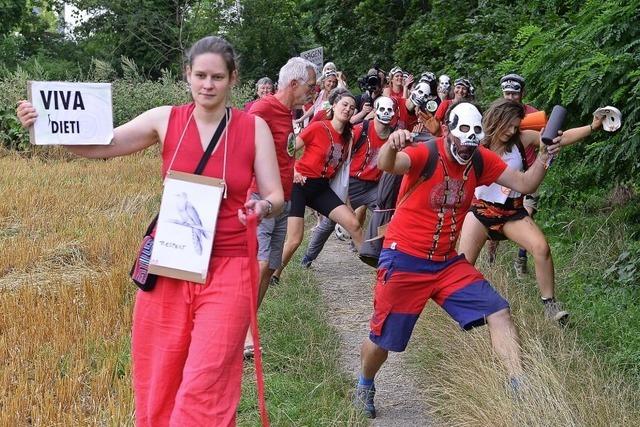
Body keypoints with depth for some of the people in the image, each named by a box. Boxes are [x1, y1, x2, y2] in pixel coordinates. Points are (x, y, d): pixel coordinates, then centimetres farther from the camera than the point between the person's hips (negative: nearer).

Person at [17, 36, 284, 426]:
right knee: (158, 382, 10)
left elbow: (276, 196, 0)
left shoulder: (253, 127, -2)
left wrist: (262, 207, -23)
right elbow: (100, 146, 2)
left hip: (227, 269, -2)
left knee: (204, 387, -5)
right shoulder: (166, 119, 1)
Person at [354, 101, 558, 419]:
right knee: (383, 340, 7)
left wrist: (543, 158, -21)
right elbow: (387, 165, -40)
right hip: (404, 261, -5)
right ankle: (364, 386, 38)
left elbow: (524, 184, -1)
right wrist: (391, 145, -64)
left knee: (498, 312, -5)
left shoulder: (481, 161, -2)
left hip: (447, 262, 5)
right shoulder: (425, 154, -20)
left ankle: (520, 386, 2)